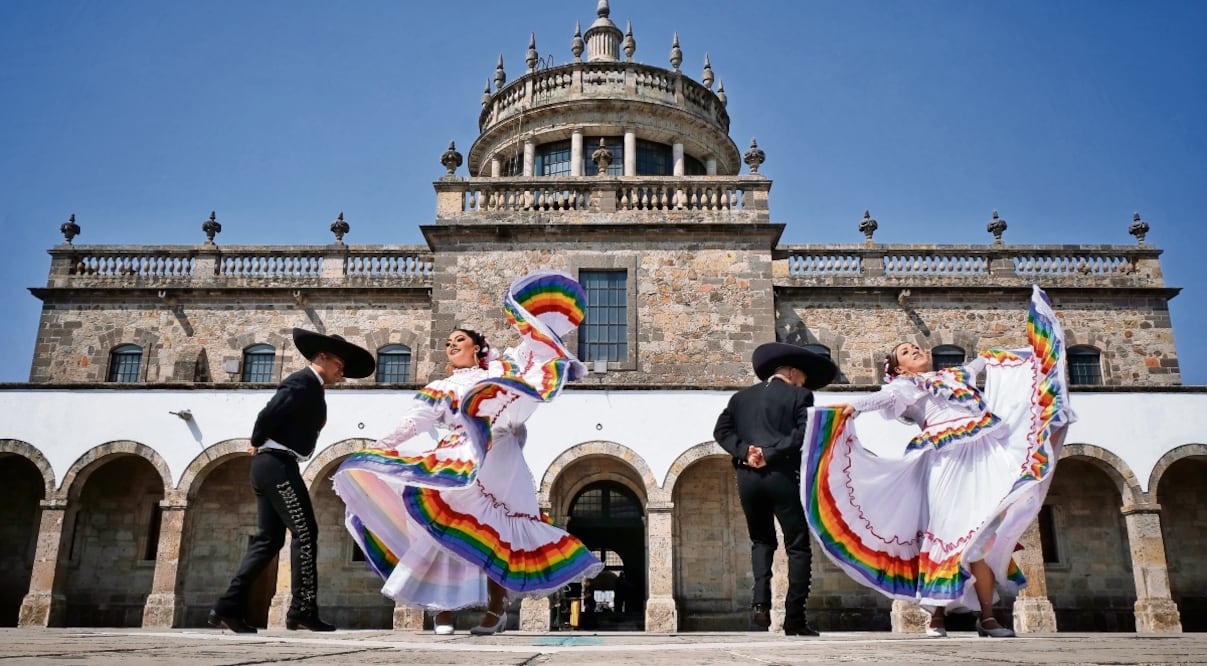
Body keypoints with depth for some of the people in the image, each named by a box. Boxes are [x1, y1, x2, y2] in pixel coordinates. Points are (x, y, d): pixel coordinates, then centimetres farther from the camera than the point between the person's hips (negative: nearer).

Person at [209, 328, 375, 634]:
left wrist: (260, 449, 9)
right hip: (277, 463, -10)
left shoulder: (312, 388, 19)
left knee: (269, 539, 9)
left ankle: (228, 606, 10)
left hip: (272, 466, 10)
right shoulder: (302, 382, -11)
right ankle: (303, 609, -6)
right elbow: (269, 414, -18)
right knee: (304, 533, -9)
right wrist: (257, 444, -3)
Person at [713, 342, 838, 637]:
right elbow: (802, 433, -13)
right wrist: (770, 454, -13)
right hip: (782, 475, -4)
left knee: (761, 541, 19)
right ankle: (794, 618, 3)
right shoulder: (800, 395, 2)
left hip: (748, 476, 4)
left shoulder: (741, 396, 16)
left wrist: (744, 451, -5)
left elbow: (721, 430, 5)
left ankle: (761, 602, 2)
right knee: (798, 547, 5)